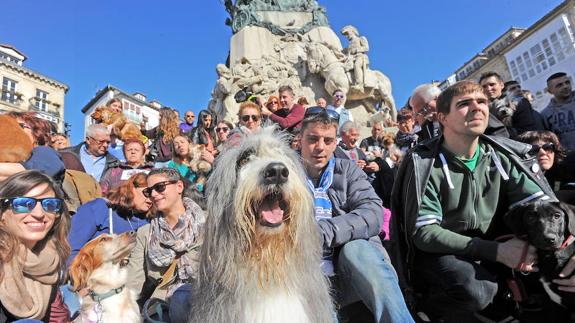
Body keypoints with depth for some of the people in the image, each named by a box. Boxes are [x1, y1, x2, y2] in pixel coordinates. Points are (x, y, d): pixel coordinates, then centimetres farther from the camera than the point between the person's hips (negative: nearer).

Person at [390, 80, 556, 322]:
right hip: (441, 251, -5)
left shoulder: (503, 155, 1)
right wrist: (495, 250, -27)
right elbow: (423, 232, -21)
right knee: (476, 289, -33)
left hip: (492, 246, 6)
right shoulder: (424, 164, -16)